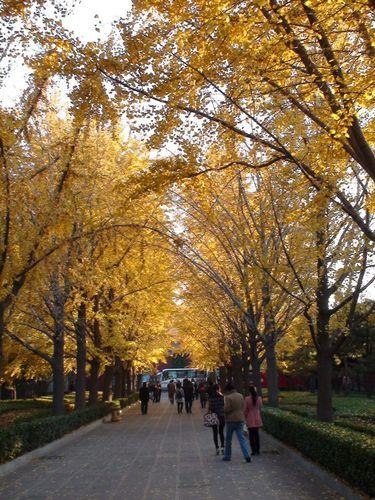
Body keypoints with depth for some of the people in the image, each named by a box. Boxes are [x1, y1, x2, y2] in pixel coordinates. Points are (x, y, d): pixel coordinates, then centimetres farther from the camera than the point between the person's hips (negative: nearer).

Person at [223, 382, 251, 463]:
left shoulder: (228, 397, -14)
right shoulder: (240, 396, 5)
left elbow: (226, 409, -16)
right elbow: (243, 407, 11)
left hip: (231, 420, -4)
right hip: (240, 419, 5)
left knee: (228, 439, 11)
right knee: (242, 438, 3)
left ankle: (227, 456, 19)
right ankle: (247, 455, -9)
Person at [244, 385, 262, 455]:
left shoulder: (247, 399, -11)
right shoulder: (259, 398, -3)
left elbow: (245, 410, -6)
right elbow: (260, 407, 11)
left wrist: (245, 418, 8)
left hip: (250, 418, -3)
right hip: (257, 418, 3)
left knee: (251, 435, 3)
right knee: (256, 434, 13)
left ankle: (253, 450, 2)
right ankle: (257, 450, 14)